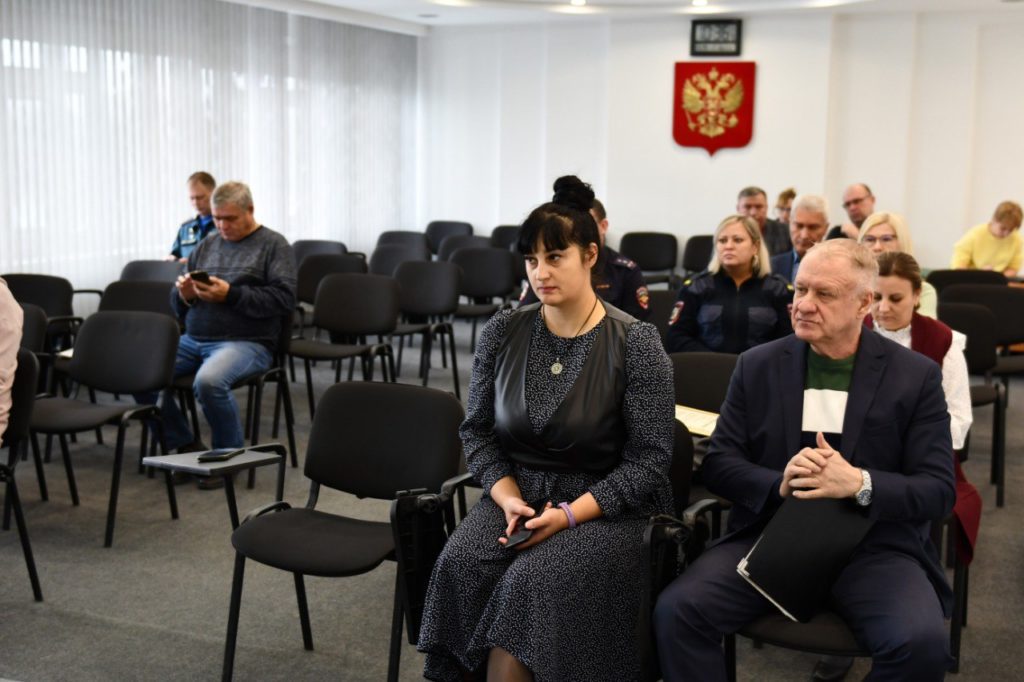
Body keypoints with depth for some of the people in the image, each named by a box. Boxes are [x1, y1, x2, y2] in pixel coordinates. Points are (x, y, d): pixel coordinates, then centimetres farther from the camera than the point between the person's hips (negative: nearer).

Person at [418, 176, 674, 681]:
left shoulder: (636, 343, -7)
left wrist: (569, 514, -18)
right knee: (461, 565, -26)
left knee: (531, 580, -31)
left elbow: (649, 460, -9)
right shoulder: (502, 332, 4)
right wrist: (508, 498, -9)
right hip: (515, 493, 4)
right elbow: (477, 431, 9)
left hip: (604, 506, -3)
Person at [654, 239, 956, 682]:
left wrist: (861, 484, -23)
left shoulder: (916, 377, 0)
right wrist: (779, 484, -18)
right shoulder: (758, 366, 5)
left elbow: (939, 491, -3)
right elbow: (717, 463, 4)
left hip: (874, 546, -1)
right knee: (676, 611, -23)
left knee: (922, 644, -30)